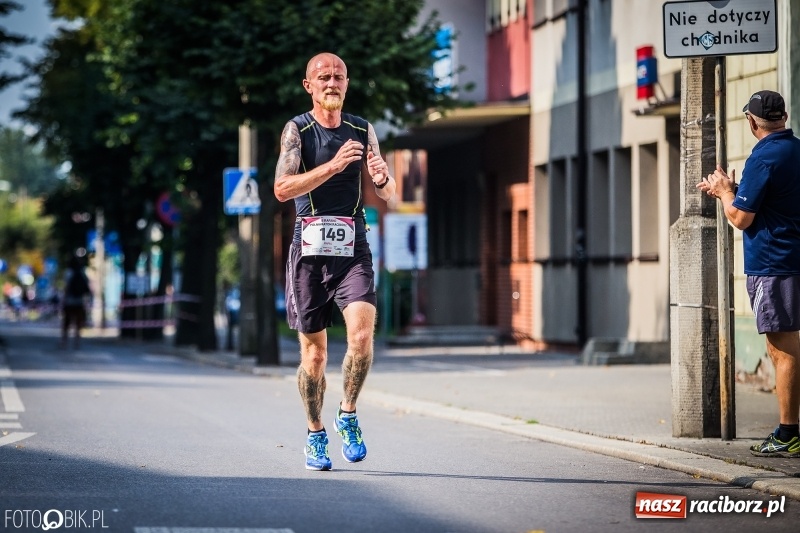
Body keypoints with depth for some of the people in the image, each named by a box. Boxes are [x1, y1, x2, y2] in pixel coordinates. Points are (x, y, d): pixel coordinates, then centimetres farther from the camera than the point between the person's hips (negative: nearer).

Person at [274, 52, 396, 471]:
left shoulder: (363, 131, 9)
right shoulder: (297, 129, -1)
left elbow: (388, 195, 12)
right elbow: (282, 189, -15)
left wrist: (382, 178, -12)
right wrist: (333, 166, -26)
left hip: (353, 248, 2)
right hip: (310, 248, -1)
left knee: (362, 334, -19)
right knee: (314, 350, 4)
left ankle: (348, 416, 2)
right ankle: (315, 435, 21)